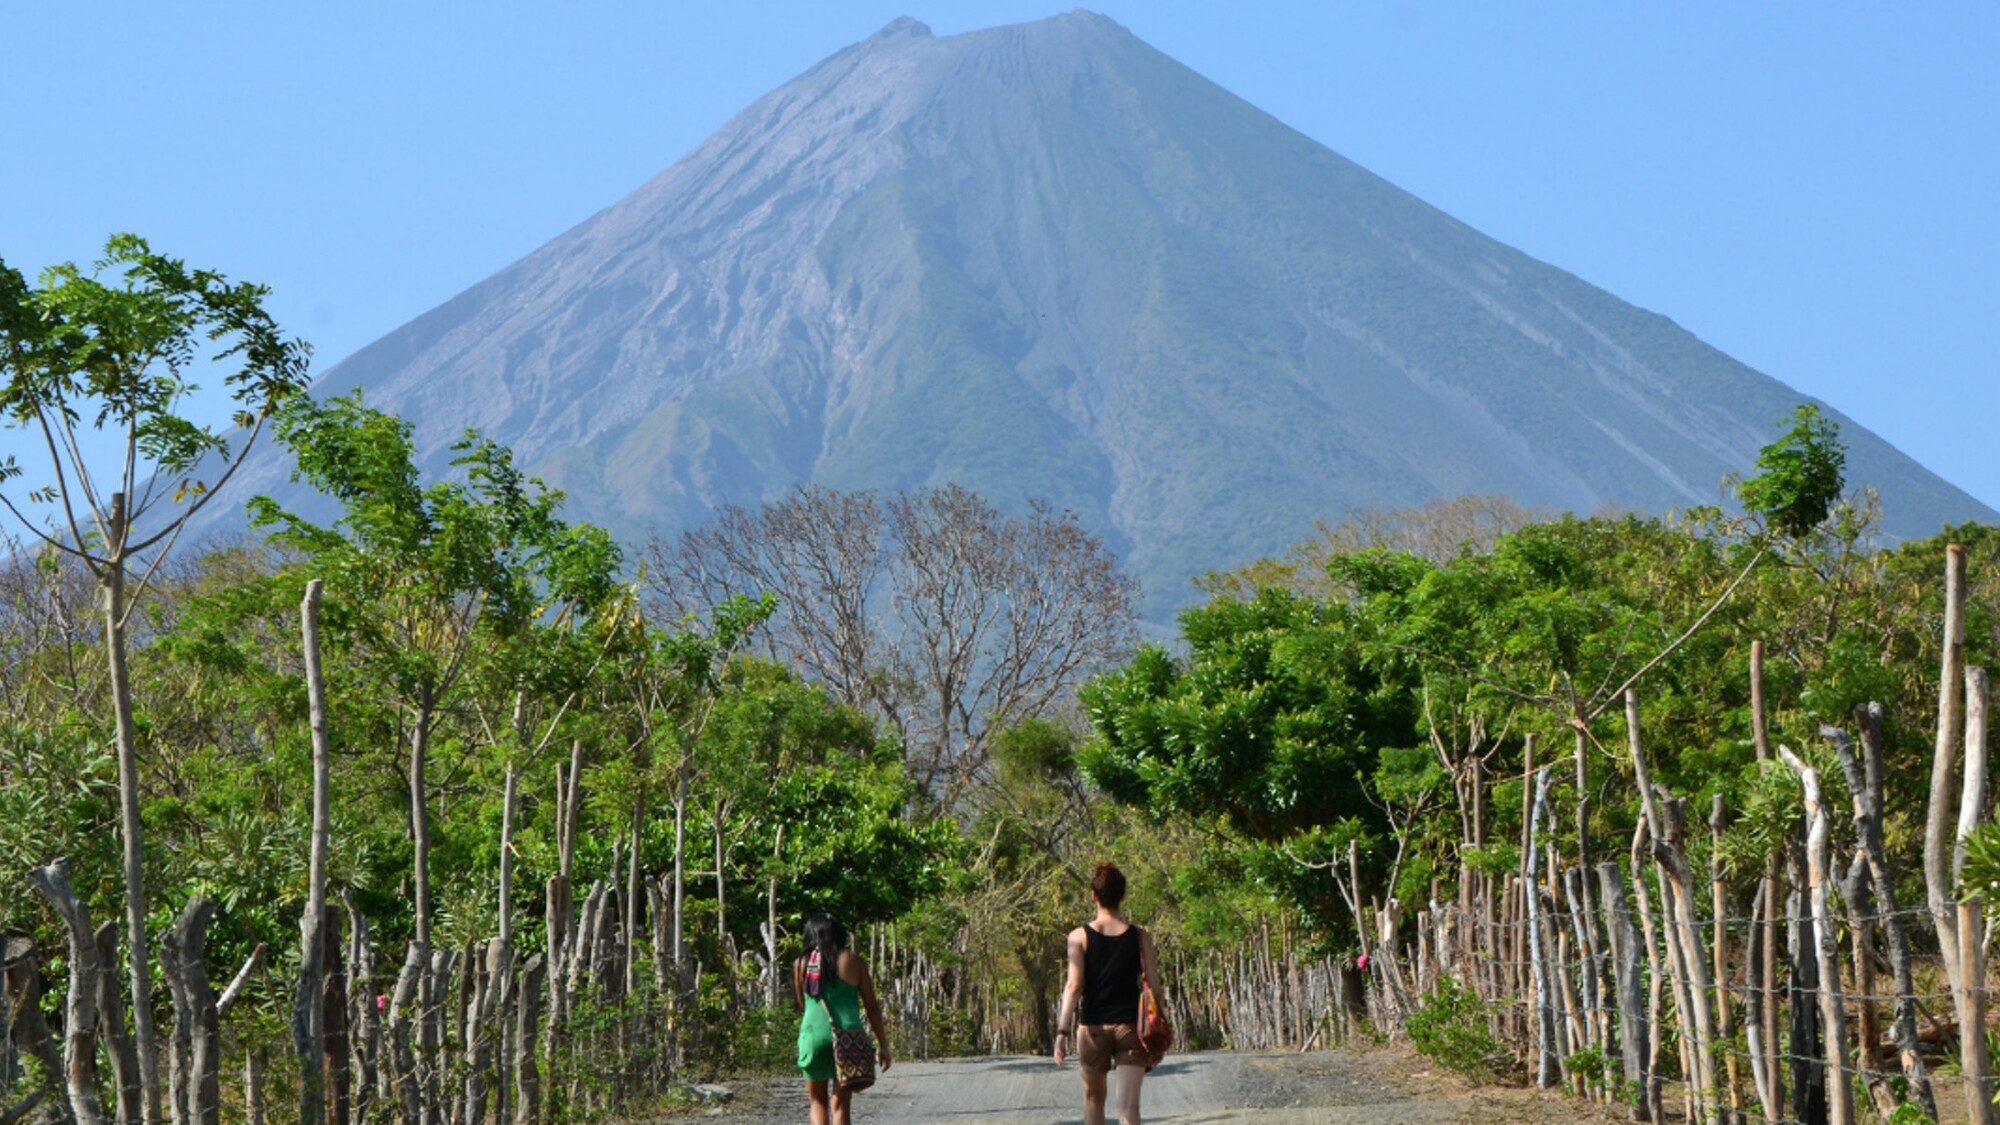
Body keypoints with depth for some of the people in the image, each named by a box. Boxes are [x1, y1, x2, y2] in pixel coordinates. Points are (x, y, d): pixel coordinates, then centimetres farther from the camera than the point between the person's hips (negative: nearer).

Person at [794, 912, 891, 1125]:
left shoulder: (801, 964, 7)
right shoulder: (853, 961, 3)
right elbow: (871, 1006, 3)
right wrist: (883, 1045, 8)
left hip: (813, 1035, 1)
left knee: (818, 1102, 16)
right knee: (840, 1105, 5)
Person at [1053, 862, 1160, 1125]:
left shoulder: (1079, 936, -2)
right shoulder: (1140, 937, 1)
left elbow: (1074, 985, -9)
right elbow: (1152, 986, 1)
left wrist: (1062, 1030, -9)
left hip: (1093, 1027, 0)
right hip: (1129, 1026, 0)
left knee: (1094, 1097, 21)